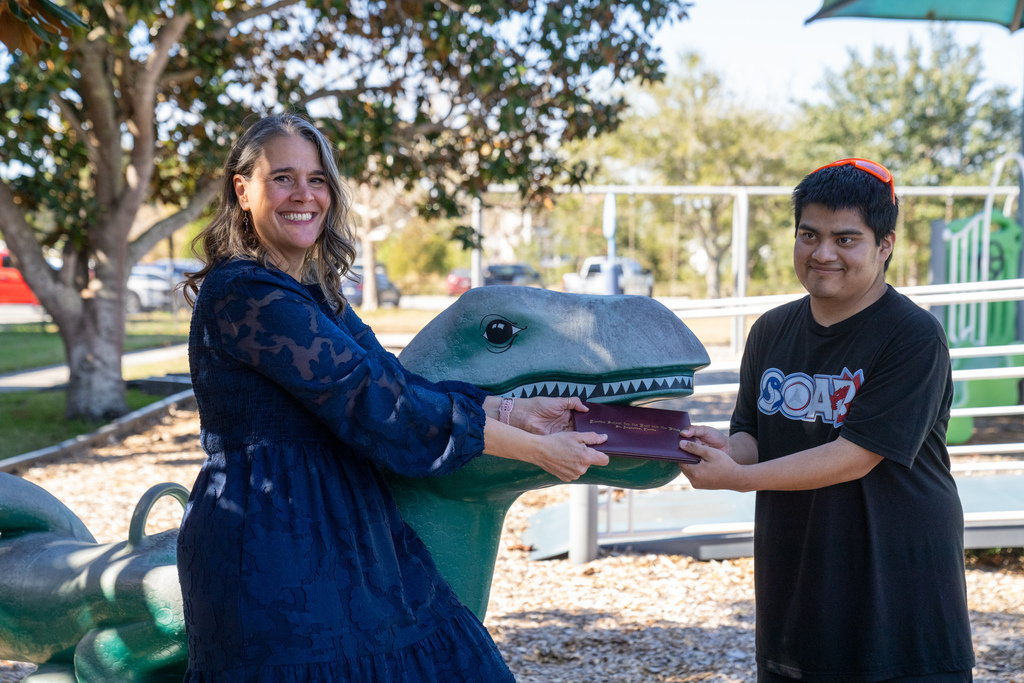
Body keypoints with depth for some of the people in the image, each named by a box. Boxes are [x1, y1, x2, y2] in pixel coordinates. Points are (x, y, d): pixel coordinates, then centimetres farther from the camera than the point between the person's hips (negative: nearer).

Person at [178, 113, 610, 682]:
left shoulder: (316, 294, 15)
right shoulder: (242, 293, -16)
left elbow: (396, 381, 10)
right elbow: (373, 403, -19)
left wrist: (513, 410, -1)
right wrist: (536, 449, -15)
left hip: (344, 543, 9)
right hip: (270, 561, -9)